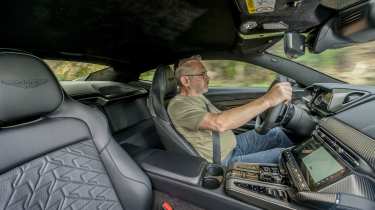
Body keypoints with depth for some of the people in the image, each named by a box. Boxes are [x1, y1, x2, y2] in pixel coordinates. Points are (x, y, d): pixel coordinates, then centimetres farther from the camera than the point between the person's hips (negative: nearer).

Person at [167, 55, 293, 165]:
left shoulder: (196, 96, 6)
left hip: (233, 144, 9)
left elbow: (222, 117, 11)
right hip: (223, 161, -8)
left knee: (277, 133, 7)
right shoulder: (179, 105, -25)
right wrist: (267, 100, -40)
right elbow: (219, 123, -41)